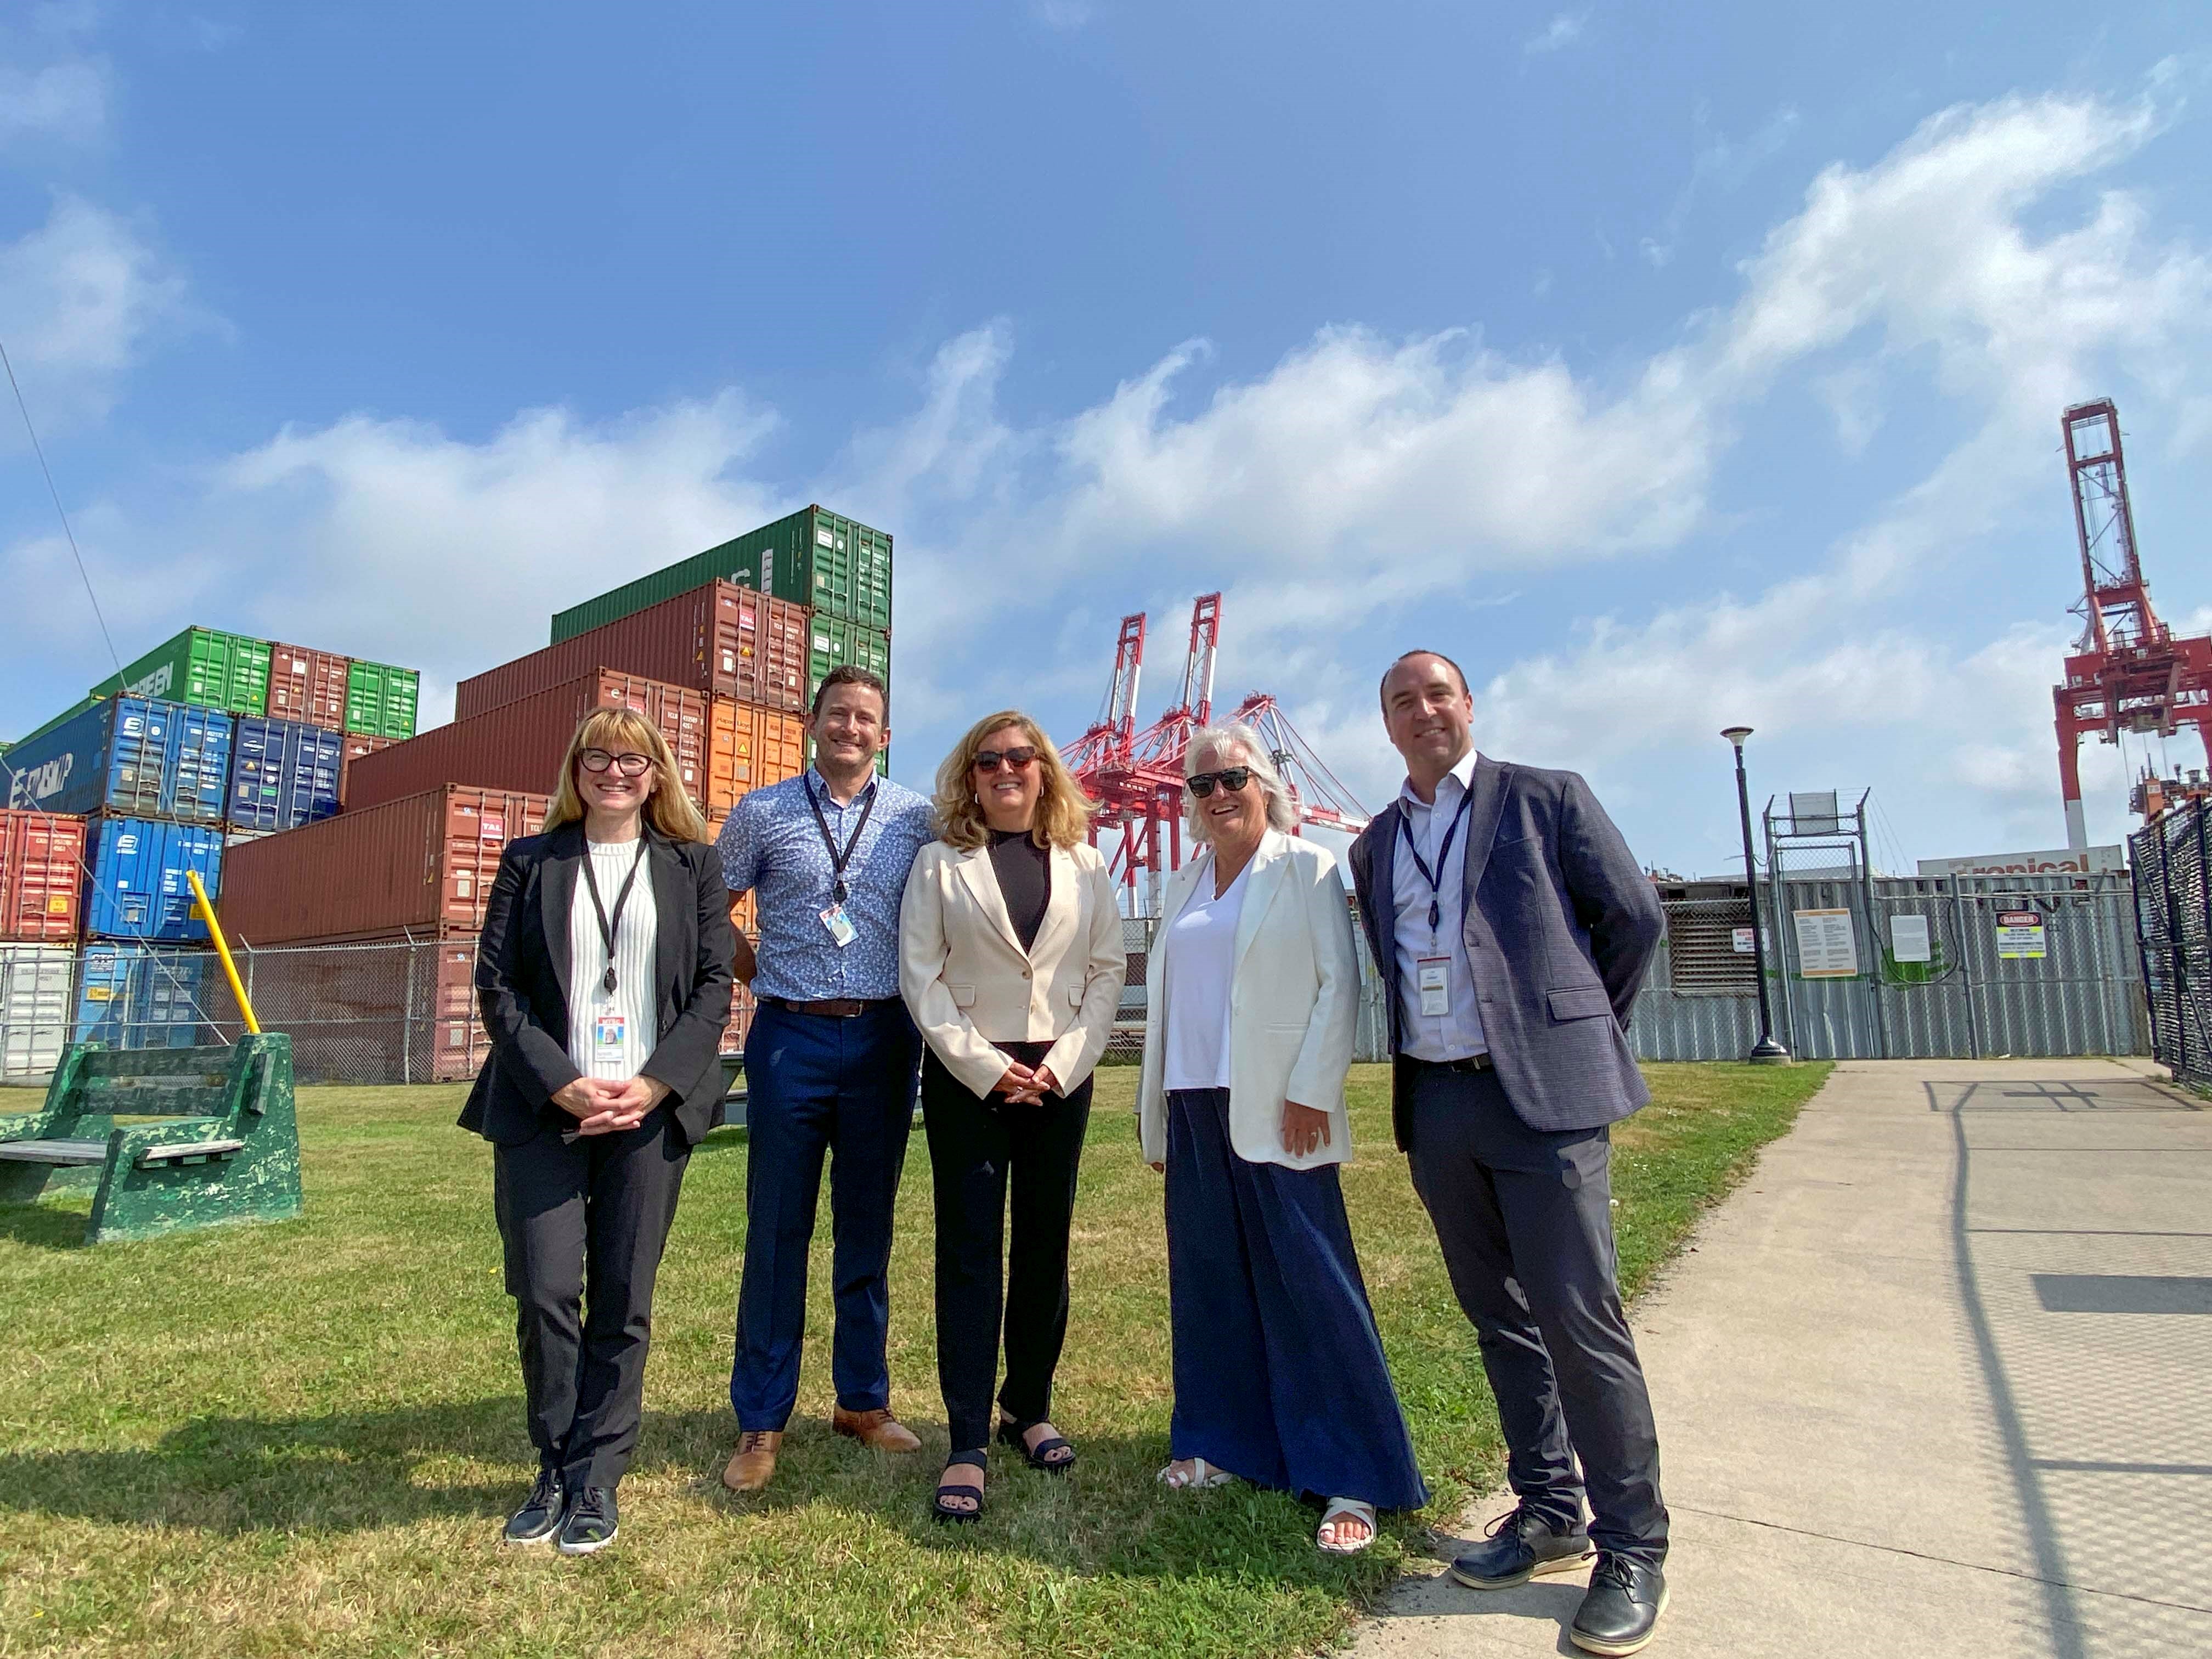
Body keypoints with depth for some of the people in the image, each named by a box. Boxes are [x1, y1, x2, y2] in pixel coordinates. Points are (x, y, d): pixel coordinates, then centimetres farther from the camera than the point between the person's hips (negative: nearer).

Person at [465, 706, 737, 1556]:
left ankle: (597, 1480, 20)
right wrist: (563, 1086, -10)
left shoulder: (692, 865, 9)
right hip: (542, 1108, 0)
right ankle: (555, 1469, 22)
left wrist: (652, 1085, -10)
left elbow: (715, 984, 3)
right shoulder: (529, 862, 10)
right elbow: (495, 982, 3)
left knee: (625, 1301, 4)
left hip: (650, 1108, 0)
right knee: (544, 1294, 0)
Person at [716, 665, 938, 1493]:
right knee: (777, 1230, 5)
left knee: (868, 1228, 12)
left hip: (884, 1041, 1)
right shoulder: (762, 813, 3)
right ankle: (761, 1420, 19)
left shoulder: (916, 818, 5)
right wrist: (760, 975, 4)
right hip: (792, 1038, -1)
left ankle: (863, 1399, 27)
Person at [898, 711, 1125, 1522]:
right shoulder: (941, 863, 3)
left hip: (1059, 1078, 2)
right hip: (967, 1077, -2)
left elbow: (1109, 969, 4)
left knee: (1046, 1247, 10)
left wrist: (1062, 1062, -7)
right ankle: (967, 1445, 7)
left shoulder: (1083, 864, 8)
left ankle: (1029, 1409, 27)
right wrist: (984, 1067, -11)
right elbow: (919, 974, -3)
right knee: (969, 1251, 0)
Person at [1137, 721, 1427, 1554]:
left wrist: (1311, 1093, -14)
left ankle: (1352, 1482, 7)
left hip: (1273, 1109, -6)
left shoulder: (1306, 868, -1)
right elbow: (1166, 995, 16)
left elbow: (1339, 983, -6)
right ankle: (1225, 1444, 26)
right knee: (1209, 1281, 11)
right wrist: (1155, 1110, 12)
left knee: (1310, 1287, -3)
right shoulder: (1183, 884, 16)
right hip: (1193, 1108, 6)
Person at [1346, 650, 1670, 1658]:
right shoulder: (1374, 846, 14)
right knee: (1498, 1315, 14)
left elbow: (1634, 916, 4)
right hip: (1435, 1102, 5)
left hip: (1542, 1093, -4)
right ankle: (1548, 1514, 29)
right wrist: (1422, 1055, 11)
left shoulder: (1548, 799, 1)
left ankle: (1631, 1549, 14)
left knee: (1578, 1317, -3)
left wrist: (1579, 1027, 9)